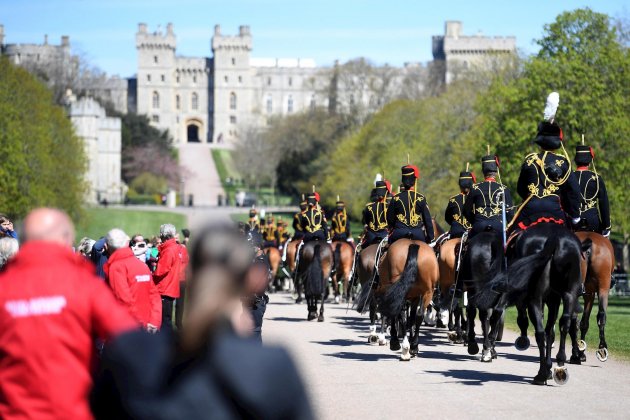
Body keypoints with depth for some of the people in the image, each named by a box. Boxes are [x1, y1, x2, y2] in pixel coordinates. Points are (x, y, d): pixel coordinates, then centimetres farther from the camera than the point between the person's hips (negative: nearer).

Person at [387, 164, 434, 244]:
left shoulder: (396, 198, 0)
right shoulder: (421, 198, -1)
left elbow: (390, 219, 5)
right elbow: (428, 220, 1)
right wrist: (430, 238, 9)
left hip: (399, 234, 0)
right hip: (418, 235, 0)